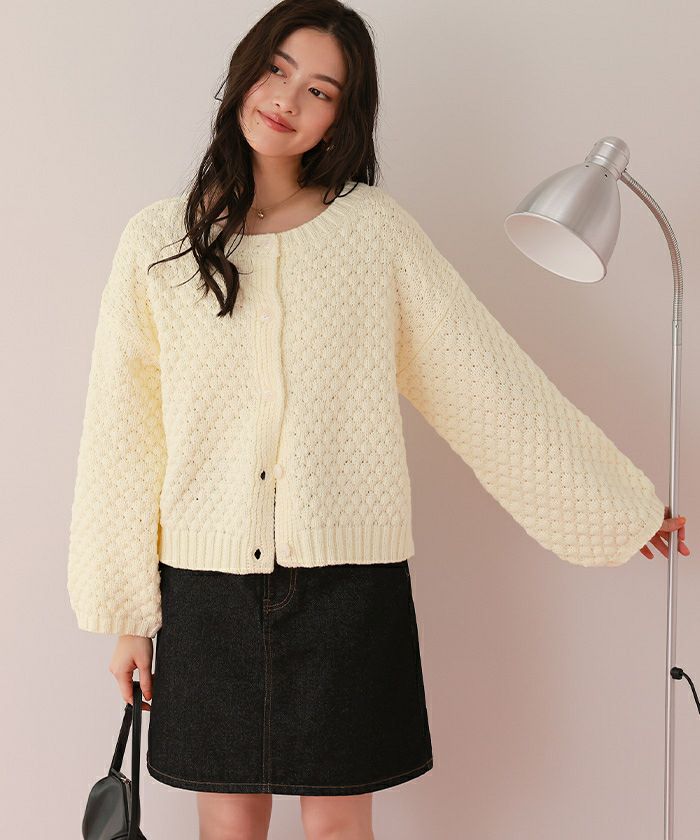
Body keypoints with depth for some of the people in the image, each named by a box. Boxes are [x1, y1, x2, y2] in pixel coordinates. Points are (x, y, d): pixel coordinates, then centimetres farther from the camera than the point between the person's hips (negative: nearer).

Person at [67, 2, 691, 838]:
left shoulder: (375, 228, 0)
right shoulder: (157, 241, 2)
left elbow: (489, 376, 4)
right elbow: (123, 435, 3)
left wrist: (620, 499, 7)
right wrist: (127, 613, 4)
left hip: (348, 575, 0)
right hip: (207, 580, 1)